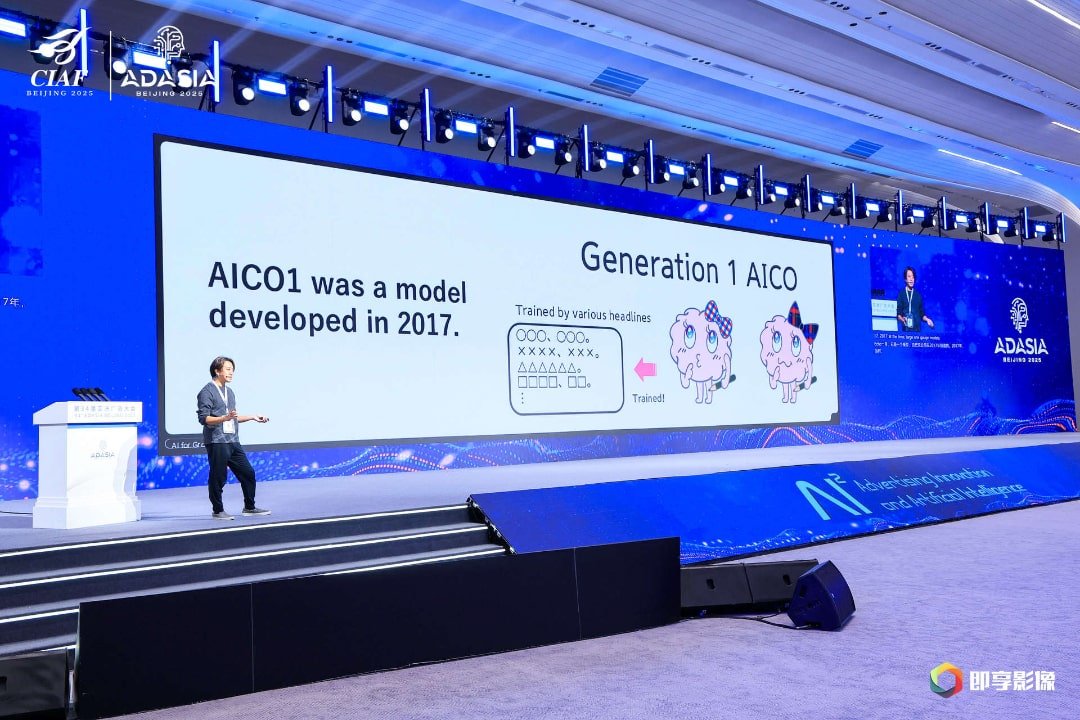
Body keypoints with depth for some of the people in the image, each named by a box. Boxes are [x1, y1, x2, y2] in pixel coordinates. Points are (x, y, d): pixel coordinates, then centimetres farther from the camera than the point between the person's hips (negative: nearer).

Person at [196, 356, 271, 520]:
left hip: (233, 440, 8)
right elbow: (203, 418, -16)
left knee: (248, 472, 8)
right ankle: (218, 511, 11)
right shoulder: (207, 392, -7)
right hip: (216, 441, -8)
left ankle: (249, 507, 20)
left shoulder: (229, 392, 19)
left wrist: (252, 417, 21)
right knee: (218, 477, -2)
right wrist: (224, 418, -28)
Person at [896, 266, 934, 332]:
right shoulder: (901, 293, 2)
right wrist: (902, 319, -18)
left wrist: (927, 319, -1)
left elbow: (922, 313, 16)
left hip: (917, 328, 3)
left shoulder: (918, 295, 11)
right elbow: (898, 313, 0)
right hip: (906, 329, -3)